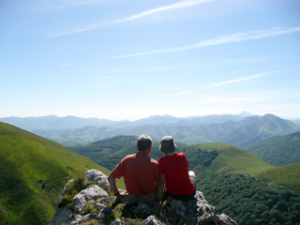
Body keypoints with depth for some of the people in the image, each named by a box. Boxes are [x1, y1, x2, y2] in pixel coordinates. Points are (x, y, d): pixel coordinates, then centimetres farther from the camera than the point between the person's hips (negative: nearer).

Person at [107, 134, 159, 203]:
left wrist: (117, 194, -2)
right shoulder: (154, 164, -26)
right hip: (149, 198, -3)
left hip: (133, 197, 3)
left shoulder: (126, 160, -18)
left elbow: (110, 178, -16)